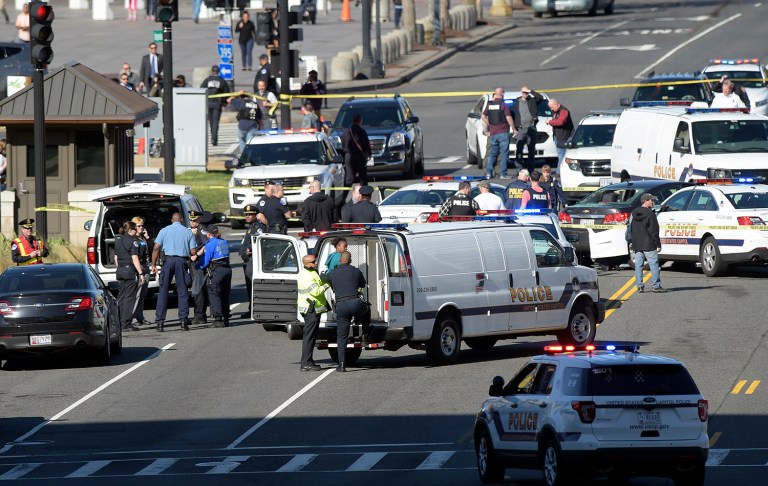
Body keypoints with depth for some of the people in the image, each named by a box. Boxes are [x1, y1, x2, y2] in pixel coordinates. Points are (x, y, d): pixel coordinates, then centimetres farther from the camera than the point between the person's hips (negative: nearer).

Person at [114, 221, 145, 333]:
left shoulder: (118, 240, 12)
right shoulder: (133, 241, -11)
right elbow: (135, 259, -15)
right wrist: (141, 273, -15)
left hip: (120, 271, 7)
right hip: (130, 271, -7)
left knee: (121, 297, 12)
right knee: (129, 298, -4)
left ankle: (118, 323, 13)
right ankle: (126, 324, -7)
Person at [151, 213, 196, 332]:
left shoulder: (164, 231, 7)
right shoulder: (188, 232, 8)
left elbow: (156, 248, -1)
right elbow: (193, 252, 4)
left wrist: (154, 265, 3)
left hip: (168, 260, 0)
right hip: (182, 261, 0)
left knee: (163, 292, 1)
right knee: (182, 292, 6)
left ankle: (159, 322, -4)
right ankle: (183, 320, -1)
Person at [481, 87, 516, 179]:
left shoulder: (489, 105, 6)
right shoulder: (504, 105, -10)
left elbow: (483, 117, 11)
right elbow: (509, 118, -13)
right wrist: (514, 129, -4)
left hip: (493, 133, 5)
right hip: (503, 133, -5)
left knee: (492, 153, 13)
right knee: (504, 153, -1)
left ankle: (488, 172, 7)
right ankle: (503, 174, -4)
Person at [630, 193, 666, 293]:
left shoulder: (635, 214, 11)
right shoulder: (650, 214, -11)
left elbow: (631, 230, 17)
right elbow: (654, 231, -12)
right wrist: (658, 244, -7)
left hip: (637, 245, 6)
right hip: (649, 245, -6)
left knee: (638, 265, 6)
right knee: (654, 264, -2)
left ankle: (639, 286, 3)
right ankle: (656, 285, -4)